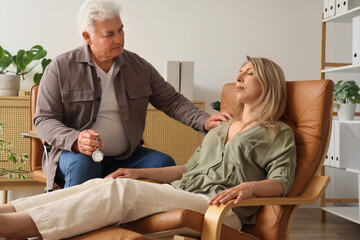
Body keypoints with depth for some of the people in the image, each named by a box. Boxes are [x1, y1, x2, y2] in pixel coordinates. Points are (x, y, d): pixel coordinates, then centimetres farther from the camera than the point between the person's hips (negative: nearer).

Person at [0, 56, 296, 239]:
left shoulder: (279, 134, 12)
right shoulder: (220, 130, 33)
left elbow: (282, 182, -2)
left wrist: (250, 187, -23)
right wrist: (141, 172, 20)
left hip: (219, 207, -7)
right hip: (180, 193, 7)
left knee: (124, 190, -30)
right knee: (103, 184, -19)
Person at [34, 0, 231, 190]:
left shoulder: (139, 66, 7)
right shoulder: (60, 68, -3)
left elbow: (172, 101, 10)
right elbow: (44, 120, -6)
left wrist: (205, 122, -9)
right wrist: (75, 140, -26)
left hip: (125, 157, 3)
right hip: (74, 153, -3)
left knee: (164, 163, -22)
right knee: (81, 164, -37)